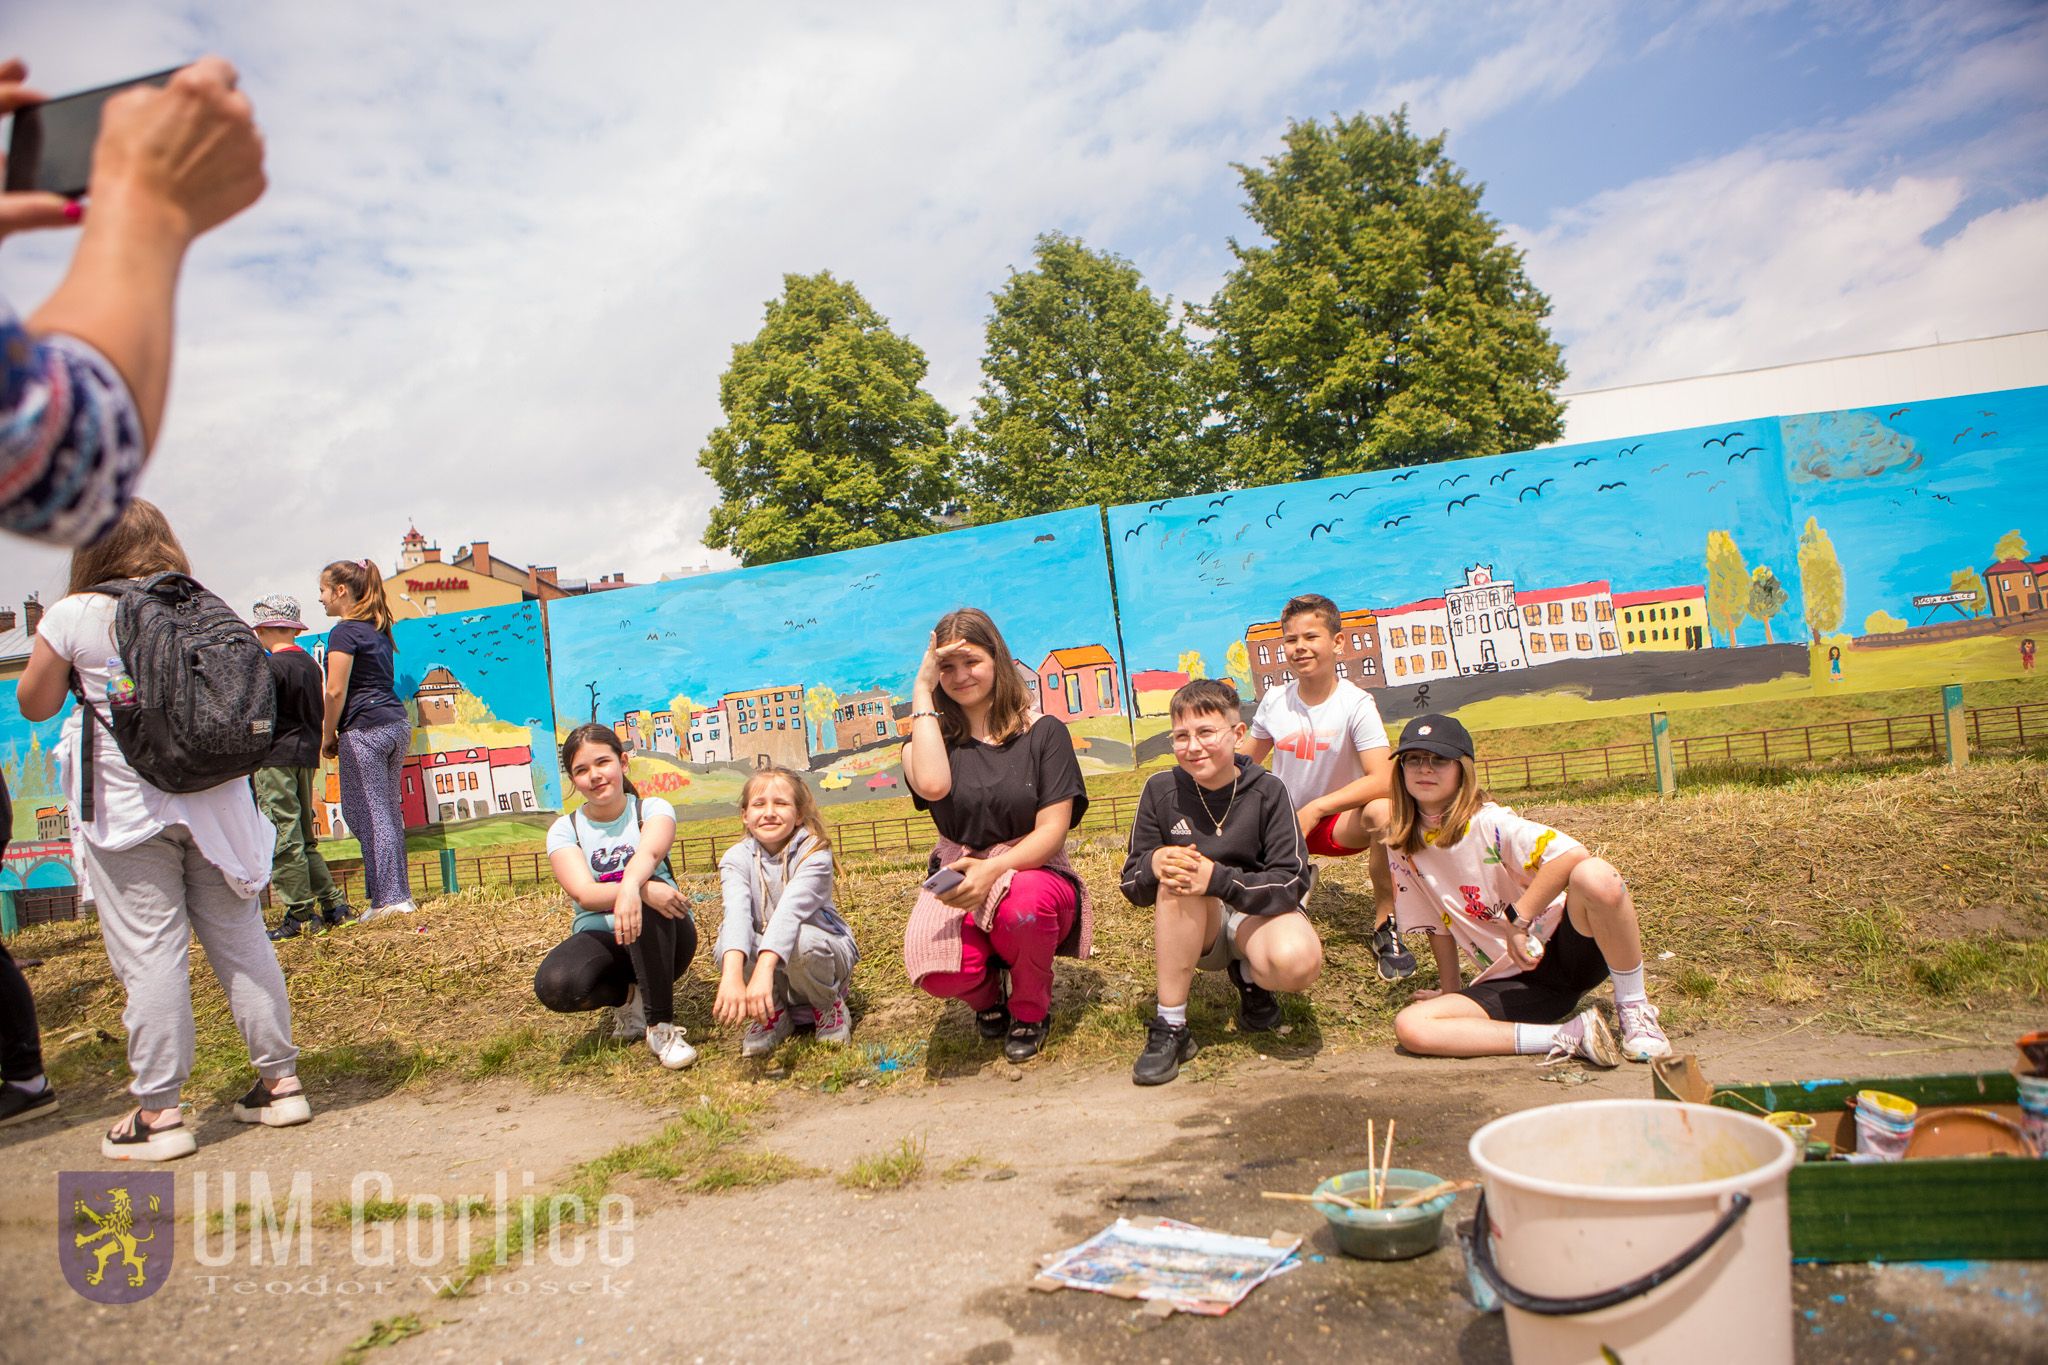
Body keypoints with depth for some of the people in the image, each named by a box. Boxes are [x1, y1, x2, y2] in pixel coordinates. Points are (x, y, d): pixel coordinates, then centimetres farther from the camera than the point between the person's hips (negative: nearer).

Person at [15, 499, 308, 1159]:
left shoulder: (72, 616, -6)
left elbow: (35, 705, 6)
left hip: (127, 802, -3)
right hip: (214, 798, 4)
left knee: (149, 954, 1)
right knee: (239, 938, 10)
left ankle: (158, 1113, 7)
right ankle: (280, 1080, 16)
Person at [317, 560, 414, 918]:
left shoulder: (344, 632, -9)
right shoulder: (378, 628, 17)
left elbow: (336, 691, -13)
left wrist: (328, 736, -2)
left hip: (364, 730, -8)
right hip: (396, 723, 8)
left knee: (370, 815, -4)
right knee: (388, 813, 12)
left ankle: (391, 899, -3)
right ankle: (399, 893, 15)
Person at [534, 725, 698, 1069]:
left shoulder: (652, 809, -2)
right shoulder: (564, 830, 1)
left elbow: (649, 852, -27)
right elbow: (585, 894, -18)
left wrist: (631, 886, -52)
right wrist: (645, 890, -39)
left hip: (662, 939, -1)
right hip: (600, 940, 1)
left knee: (650, 893, -36)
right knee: (554, 985, -33)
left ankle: (662, 1025, -25)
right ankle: (627, 996, 0)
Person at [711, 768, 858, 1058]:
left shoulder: (814, 853, -20)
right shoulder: (737, 858, -13)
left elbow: (790, 909, -37)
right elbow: (737, 912, -32)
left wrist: (764, 970, -52)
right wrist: (732, 974, -49)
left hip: (823, 951, -2)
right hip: (760, 954, 3)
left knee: (803, 941, -36)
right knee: (728, 942, -28)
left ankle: (829, 1005, -3)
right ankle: (774, 1013, -1)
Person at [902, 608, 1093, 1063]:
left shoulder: (1043, 733, 0)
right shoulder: (934, 735, 5)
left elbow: (1052, 831, -7)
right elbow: (932, 785, -20)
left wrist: (993, 870, -26)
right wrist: (923, 692, -11)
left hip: (1031, 873, -1)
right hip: (957, 882, 1)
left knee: (1024, 905, -39)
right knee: (938, 972, -32)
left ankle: (1030, 1011, -3)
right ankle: (987, 995, 10)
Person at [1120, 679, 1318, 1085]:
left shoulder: (1267, 791, -11)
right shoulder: (1161, 790, -7)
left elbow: (1292, 882, -18)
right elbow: (1132, 885, -4)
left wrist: (1217, 878, -32)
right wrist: (1155, 865, -29)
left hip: (1258, 912, -1)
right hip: (1194, 929, 1)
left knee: (1298, 962, -36)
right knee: (1177, 876, -33)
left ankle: (1250, 976, 5)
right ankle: (1170, 1028, -24)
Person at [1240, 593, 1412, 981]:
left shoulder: (1356, 703, -16)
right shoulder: (1274, 701, -3)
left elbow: (1383, 779, -27)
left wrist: (1314, 809, -32)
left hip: (1340, 822, -3)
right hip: (1282, 823, 4)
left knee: (1383, 812, -36)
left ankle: (1385, 926, -16)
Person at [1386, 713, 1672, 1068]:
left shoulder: (1488, 822, -12)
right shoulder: (1404, 846, 4)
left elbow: (1572, 853, -28)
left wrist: (1517, 919, -22)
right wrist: (1450, 988, 18)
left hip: (1563, 949, -4)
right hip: (1511, 982, 5)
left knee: (1594, 875, -35)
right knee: (1409, 1028, -21)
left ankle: (1634, 1010, -13)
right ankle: (1568, 1036, -18)